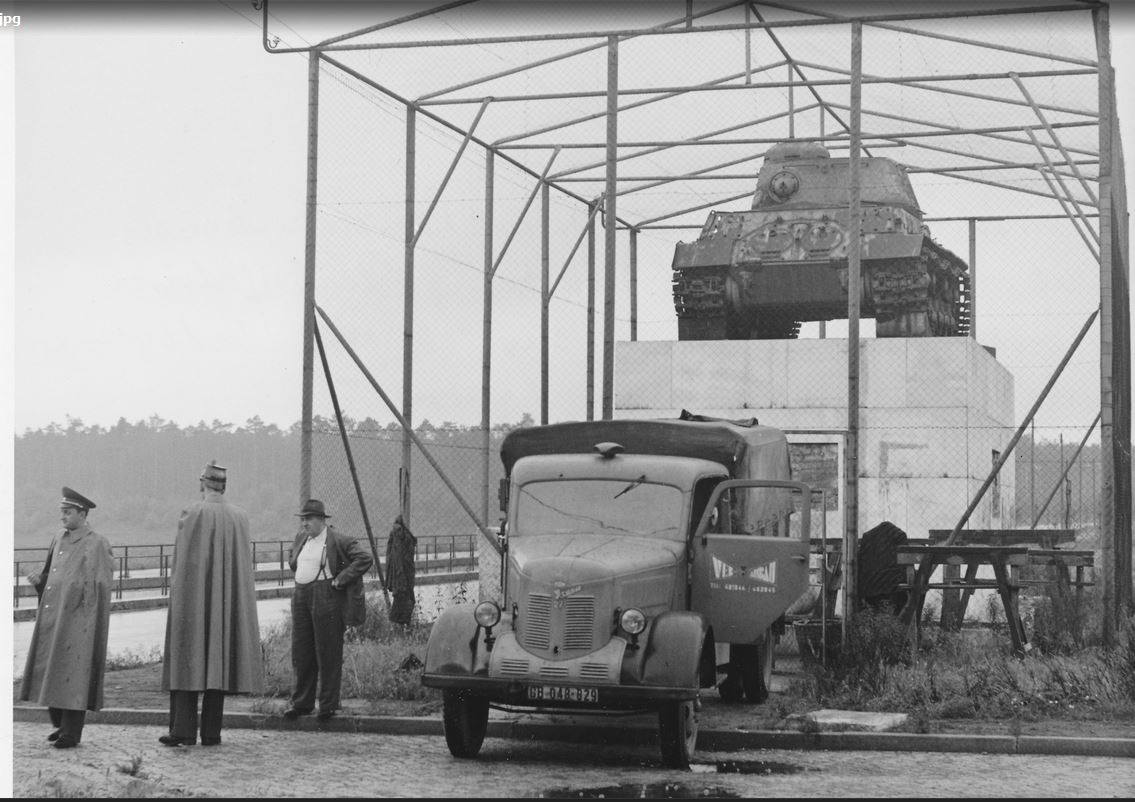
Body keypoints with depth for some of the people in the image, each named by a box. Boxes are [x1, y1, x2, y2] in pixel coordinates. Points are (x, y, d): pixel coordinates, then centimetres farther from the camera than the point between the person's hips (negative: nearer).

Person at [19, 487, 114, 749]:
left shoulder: (95, 544, -10)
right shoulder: (60, 540, 13)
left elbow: (98, 585, -12)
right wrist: (39, 580, 1)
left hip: (76, 620, -8)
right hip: (51, 618, 8)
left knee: (72, 675, -4)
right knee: (50, 673, 11)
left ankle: (72, 732, 2)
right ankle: (61, 725, 24)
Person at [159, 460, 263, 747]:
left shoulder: (191, 513, -9)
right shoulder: (240, 516, 3)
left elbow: (182, 560, -5)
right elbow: (242, 564, 7)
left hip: (192, 597, -4)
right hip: (226, 603, 4)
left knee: (186, 660, 1)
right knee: (217, 661, 7)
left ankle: (183, 730, -4)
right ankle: (211, 732, 6)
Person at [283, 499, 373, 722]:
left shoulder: (338, 540, -8)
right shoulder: (300, 538, 14)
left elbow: (365, 559, -15)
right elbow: (293, 561, 34)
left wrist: (340, 579, -16)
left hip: (326, 597, -7)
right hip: (301, 596, 7)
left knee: (327, 653, -2)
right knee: (301, 652, 8)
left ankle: (328, 705, 7)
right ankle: (301, 703, 16)